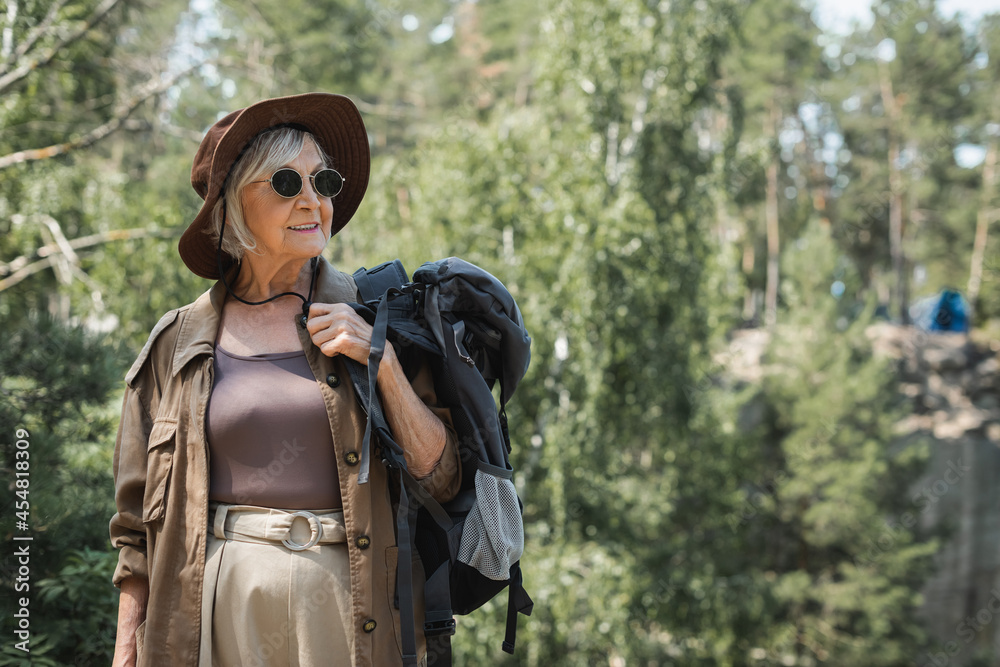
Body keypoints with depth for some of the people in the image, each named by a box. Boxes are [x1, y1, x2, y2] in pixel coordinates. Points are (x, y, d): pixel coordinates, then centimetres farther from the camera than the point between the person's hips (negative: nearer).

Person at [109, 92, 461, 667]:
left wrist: (383, 362, -9)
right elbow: (139, 528, 8)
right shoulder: (178, 344, 6)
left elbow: (442, 478, 0)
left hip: (342, 600, 0)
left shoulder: (368, 320, 5)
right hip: (220, 602, 1)